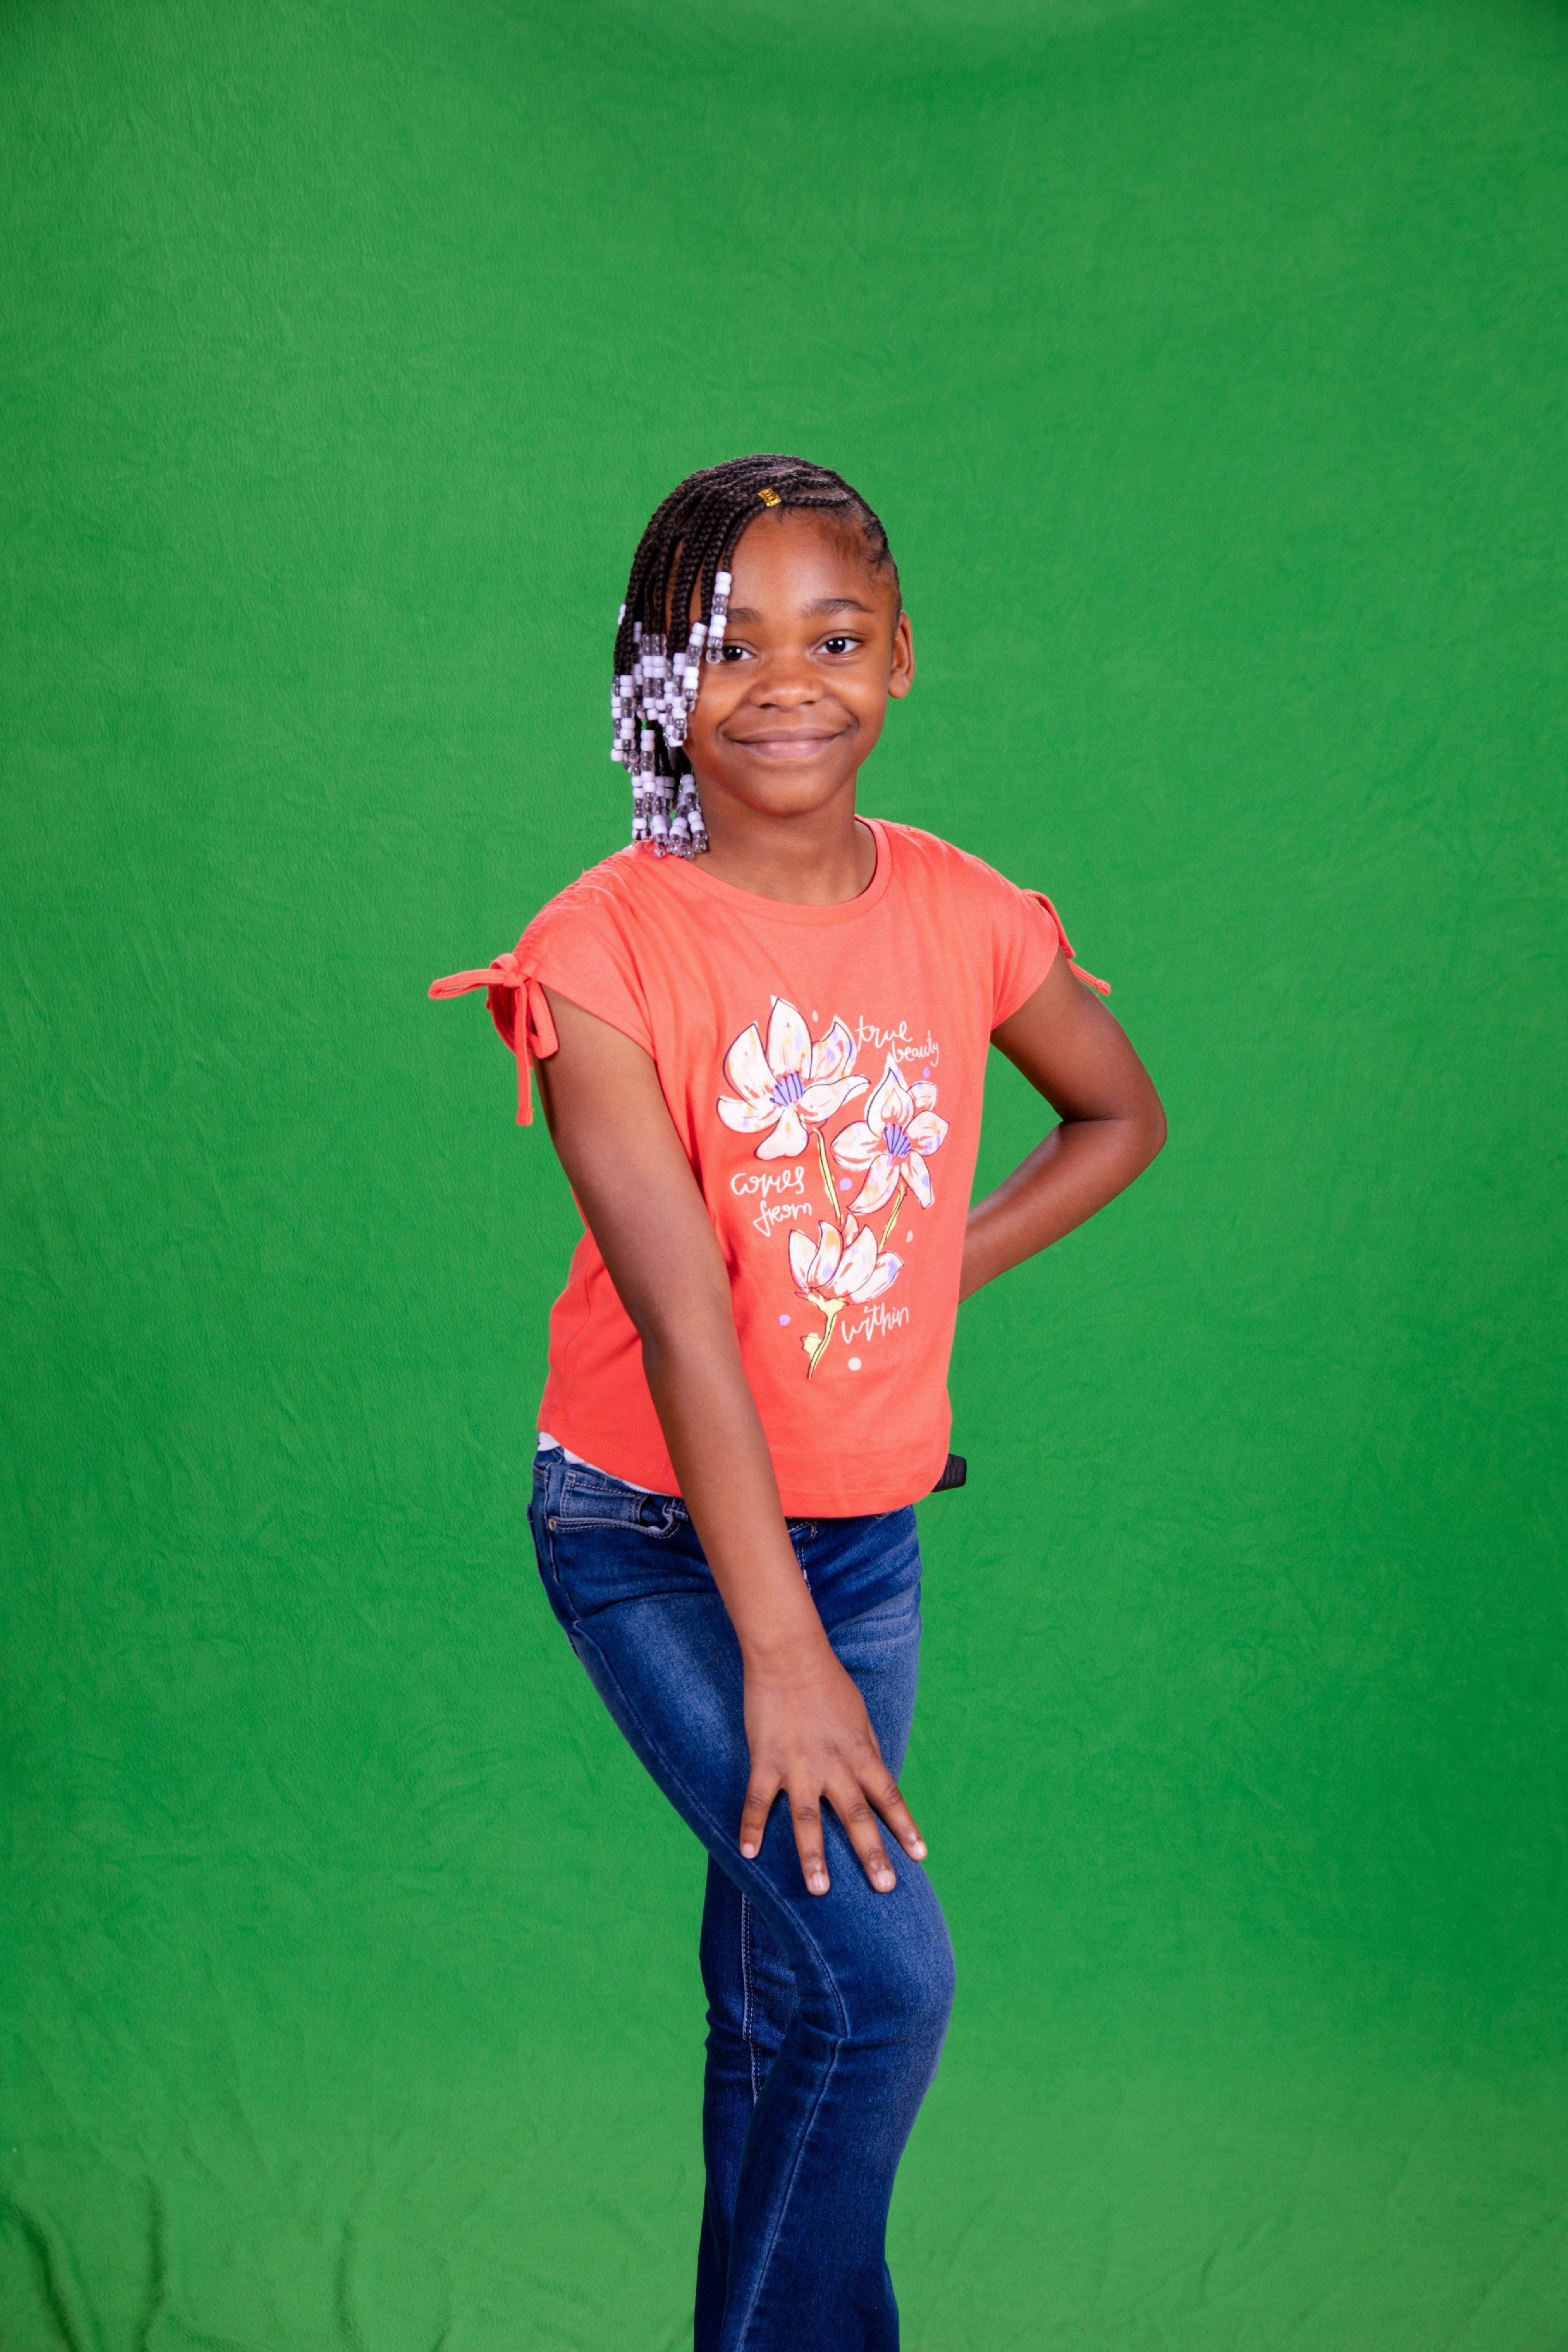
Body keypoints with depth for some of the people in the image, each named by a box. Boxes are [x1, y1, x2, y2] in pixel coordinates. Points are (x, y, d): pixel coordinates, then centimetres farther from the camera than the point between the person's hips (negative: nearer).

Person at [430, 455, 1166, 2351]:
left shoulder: (963, 916, -4)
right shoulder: (603, 951, -17)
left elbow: (1123, 1117, 16)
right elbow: (681, 1313, -23)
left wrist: (943, 1274, 1)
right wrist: (780, 1650, -27)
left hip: (869, 1529, 4)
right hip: (654, 1538, -4)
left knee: (785, 1992, 14)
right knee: (881, 1974, -14)